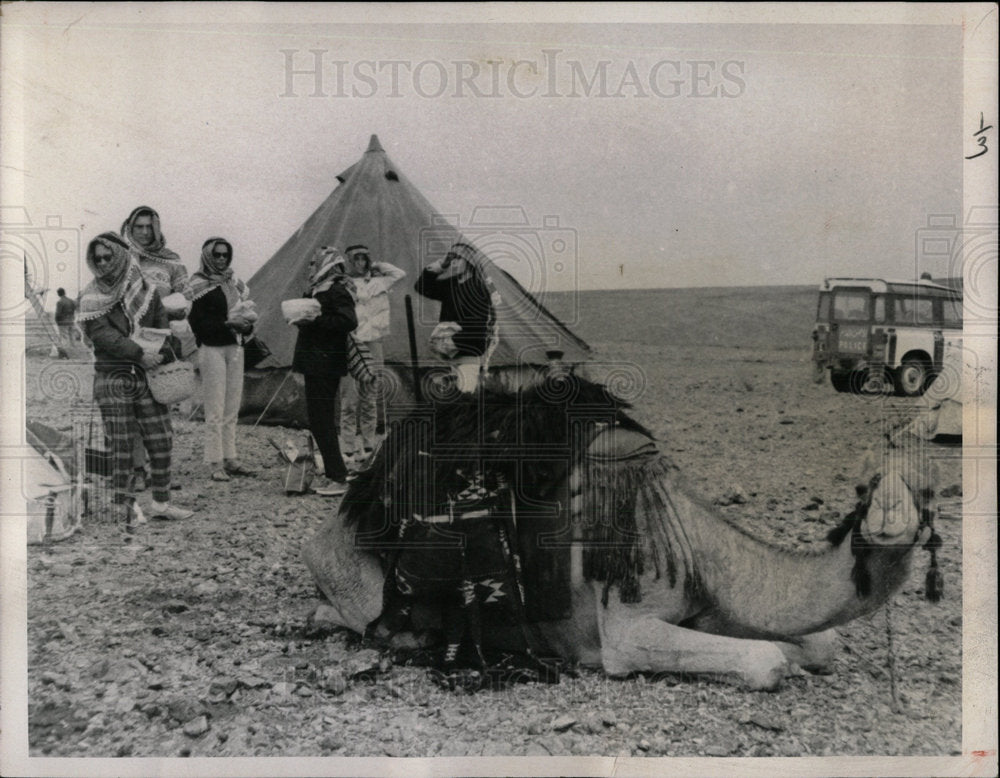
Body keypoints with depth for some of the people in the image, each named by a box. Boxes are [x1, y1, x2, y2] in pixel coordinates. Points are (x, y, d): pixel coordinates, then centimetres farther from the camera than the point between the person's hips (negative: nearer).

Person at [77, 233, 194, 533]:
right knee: (121, 445, -2)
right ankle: (124, 505, 9)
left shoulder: (145, 289, 8)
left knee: (161, 441, 5)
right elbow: (103, 334, -13)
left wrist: (163, 355, -5)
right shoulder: (91, 297, -1)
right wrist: (140, 354, -22)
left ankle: (161, 502, 17)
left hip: (148, 376, 4)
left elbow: (162, 325, 11)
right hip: (112, 378, -3)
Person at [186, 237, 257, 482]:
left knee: (232, 409, 10)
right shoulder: (198, 284, -5)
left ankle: (230, 459, 17)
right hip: (212, 349, -6)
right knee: (215, 411, -5)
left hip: (235, 347, 6)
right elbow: (197, 323, -12)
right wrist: (227, 324, -19)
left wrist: (246, 324, -2)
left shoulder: (235, 283, 15)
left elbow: (246, 311, 20)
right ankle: (215, 464, 0)